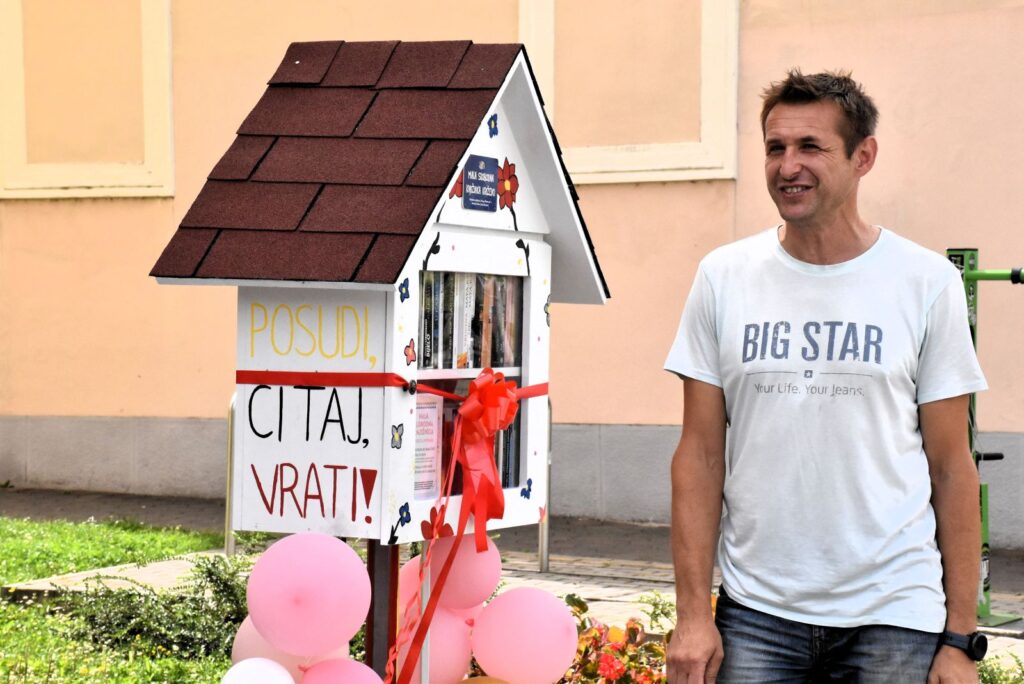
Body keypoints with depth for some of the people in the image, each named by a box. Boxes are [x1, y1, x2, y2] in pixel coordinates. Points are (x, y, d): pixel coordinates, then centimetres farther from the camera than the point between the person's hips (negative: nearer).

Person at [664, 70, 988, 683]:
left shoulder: (927, 282, -1)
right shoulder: (724, 278, 3)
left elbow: (952, 469, 0)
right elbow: (701, 454, 3)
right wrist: (693, 613, -3)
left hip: (893, 619, -1)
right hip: (754, 614, 1)